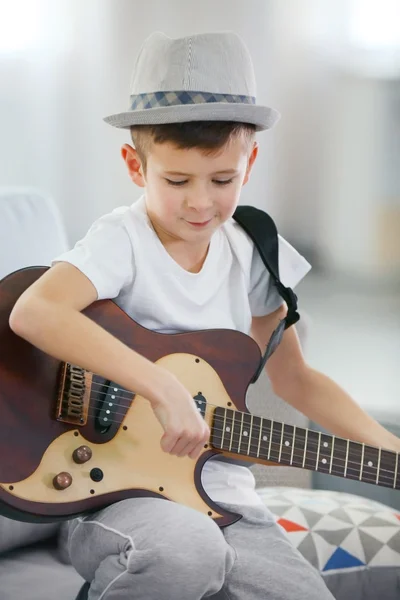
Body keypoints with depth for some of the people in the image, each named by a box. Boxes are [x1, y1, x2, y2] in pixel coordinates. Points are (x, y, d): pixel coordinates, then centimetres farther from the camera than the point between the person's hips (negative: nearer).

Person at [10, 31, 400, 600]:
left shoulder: (251, 255, 6)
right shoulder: (123, 241, -11)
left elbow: (293, 379, 16)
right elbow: (32, 313, -31)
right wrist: (163, 387, -35)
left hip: (222, 494, 5)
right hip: (117, 491, -5)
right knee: (187, 550, -35)